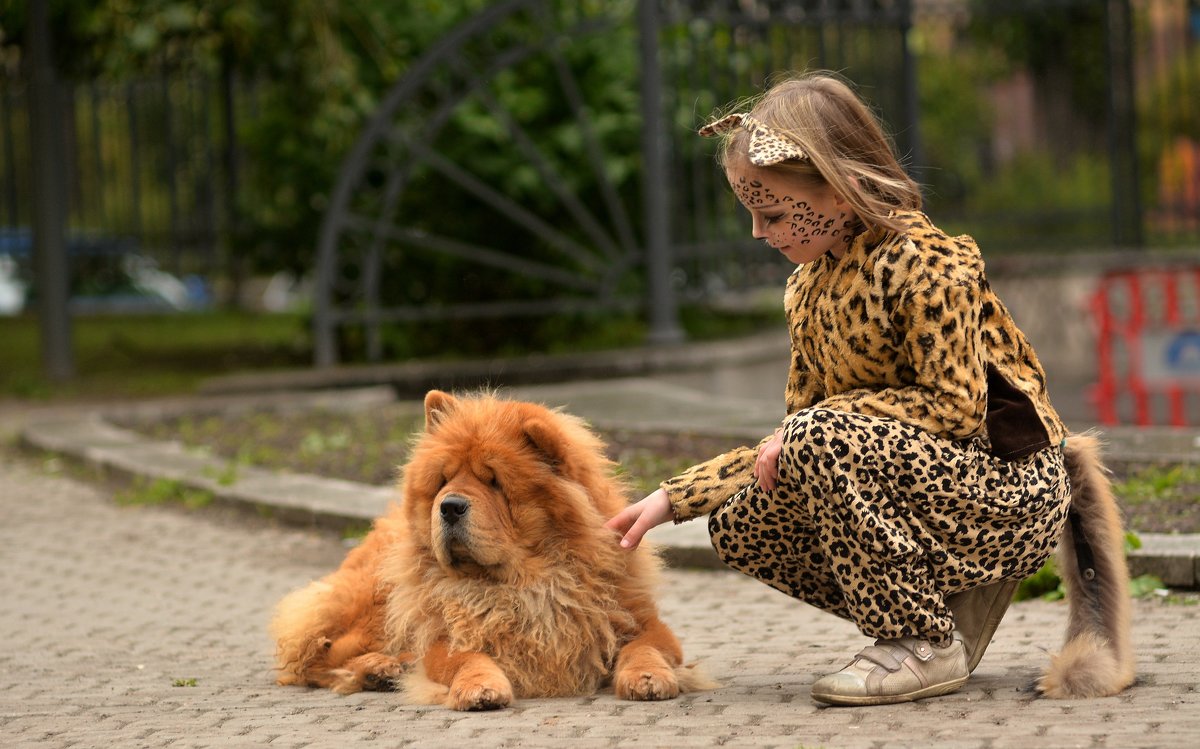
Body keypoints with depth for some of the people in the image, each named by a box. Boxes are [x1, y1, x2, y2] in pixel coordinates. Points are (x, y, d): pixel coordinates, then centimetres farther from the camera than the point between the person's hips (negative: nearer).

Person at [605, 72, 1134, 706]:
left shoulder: (925, 261, -17)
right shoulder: (810, 285, 9)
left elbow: (955, 409, -22)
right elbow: (789, 440, 11)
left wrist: (819, 422, -22)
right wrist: (674, 498, 5)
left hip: (1010, 492, -9)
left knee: (820, 439, -30)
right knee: (739, 527, -4)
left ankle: (926, 647, -16)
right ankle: (960, 599, 5)